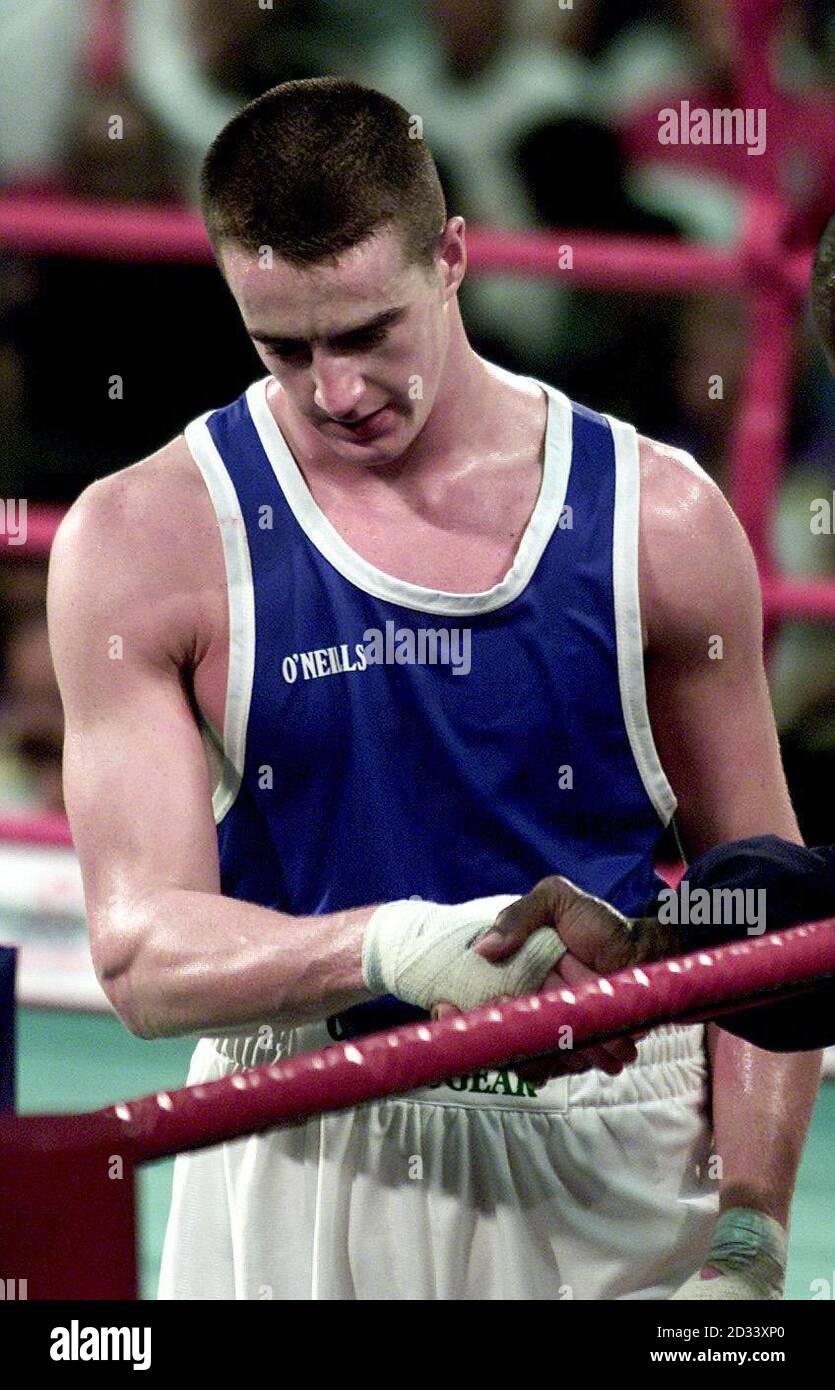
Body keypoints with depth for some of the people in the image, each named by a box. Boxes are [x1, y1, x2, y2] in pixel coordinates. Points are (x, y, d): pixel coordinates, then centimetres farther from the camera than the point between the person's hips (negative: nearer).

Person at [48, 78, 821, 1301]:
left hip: (611, 1192, 1)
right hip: (301, 1181, 0)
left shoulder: (657, 521, -1)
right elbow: (142, 954, -12)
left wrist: (750, 1237, -5)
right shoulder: (143, 544, -5)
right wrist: (397, 948, -30)